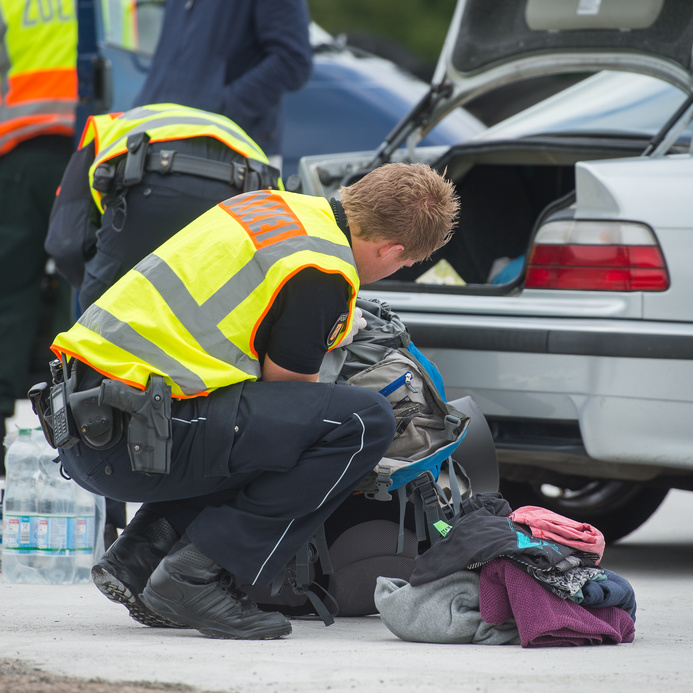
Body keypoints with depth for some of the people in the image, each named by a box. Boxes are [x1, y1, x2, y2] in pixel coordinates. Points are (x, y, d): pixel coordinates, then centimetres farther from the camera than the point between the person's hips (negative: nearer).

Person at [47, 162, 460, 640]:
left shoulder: (281, 206, 17)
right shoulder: (324, 273, -10)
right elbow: (291, 388, 1)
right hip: (132, 439, -9)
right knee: (364, 422, -12)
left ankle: (138, 558, 17)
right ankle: (196, 576, -10)